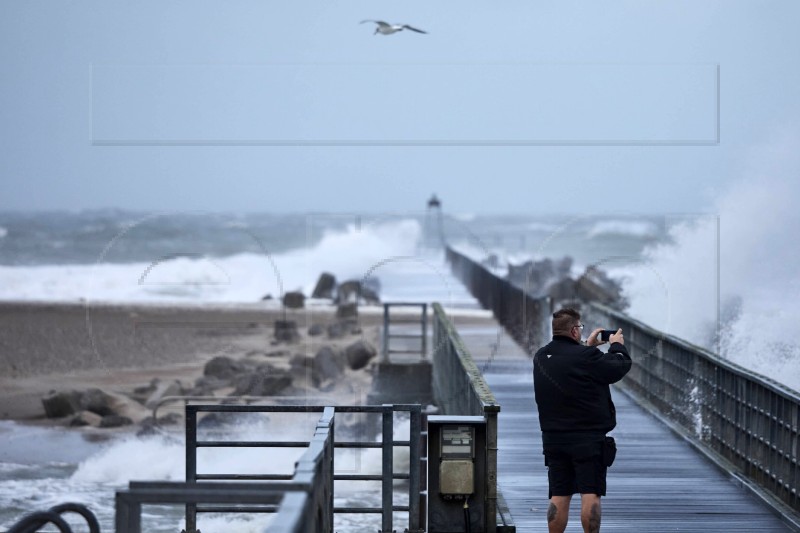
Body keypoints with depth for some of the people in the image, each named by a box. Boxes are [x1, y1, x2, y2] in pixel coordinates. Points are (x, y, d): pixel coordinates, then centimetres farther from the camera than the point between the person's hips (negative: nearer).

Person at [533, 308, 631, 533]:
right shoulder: (587, 356, -15)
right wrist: (617, 346, 15)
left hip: (554, 438, 6)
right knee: (590, 494, -2)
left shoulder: (541, 357, 4)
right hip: (588, 438, -6)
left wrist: (587, 345, 28)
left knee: (559, 496, 8)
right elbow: (619, 368, -4)